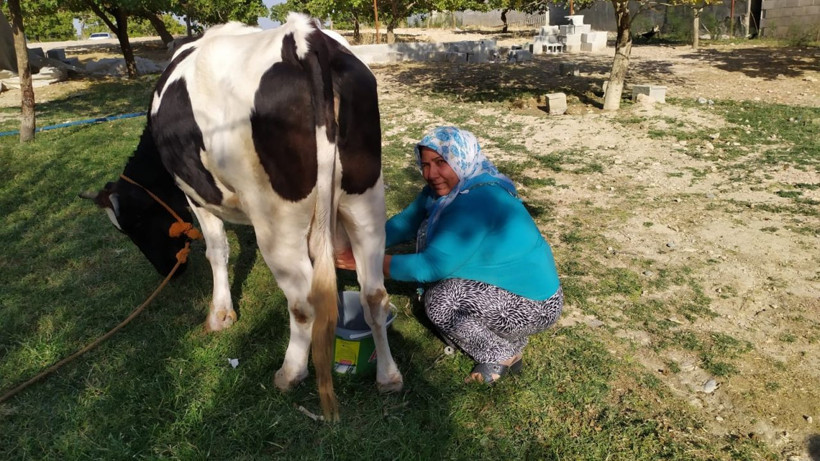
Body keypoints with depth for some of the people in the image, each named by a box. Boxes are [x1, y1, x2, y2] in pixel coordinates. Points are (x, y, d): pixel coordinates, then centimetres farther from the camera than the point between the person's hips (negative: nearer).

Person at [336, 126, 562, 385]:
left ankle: (504, 355, 2)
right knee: (428, 230, -1)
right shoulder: (443, 189, -3)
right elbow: (404, 223, 4)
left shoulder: (479, 201, -30)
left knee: (439, 299, -25)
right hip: (499, 282, 9)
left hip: (535, 305, -9)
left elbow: (431, 266, -30)